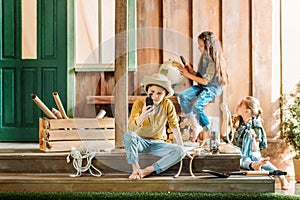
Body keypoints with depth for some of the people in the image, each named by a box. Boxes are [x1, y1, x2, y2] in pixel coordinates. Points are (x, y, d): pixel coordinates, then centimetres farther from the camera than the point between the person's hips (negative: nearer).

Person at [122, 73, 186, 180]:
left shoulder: (168, 105, -8)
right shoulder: (139, 103, -13)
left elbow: (174, 125, -4)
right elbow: (130, 128, -24)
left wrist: (181, 146, -9)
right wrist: (142, 117, -43)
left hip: (157, 143, 2)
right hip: (140, 142, -2)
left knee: (180, 151, -25)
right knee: (128, 135, -35)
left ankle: (147, 170, -25)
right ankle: (136, 169, -23)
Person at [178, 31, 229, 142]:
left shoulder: (213, 61, -18)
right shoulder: (204, 57, 7)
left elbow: (205, 81, -19)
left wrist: (188, 75, -14)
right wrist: (191, 71, -4)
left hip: (213, 87, -8)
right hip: (202, 86, 8)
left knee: (197, 105, -31)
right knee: (183, 96, -16)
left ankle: (206, 131, -12)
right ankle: (195, 126, -12)